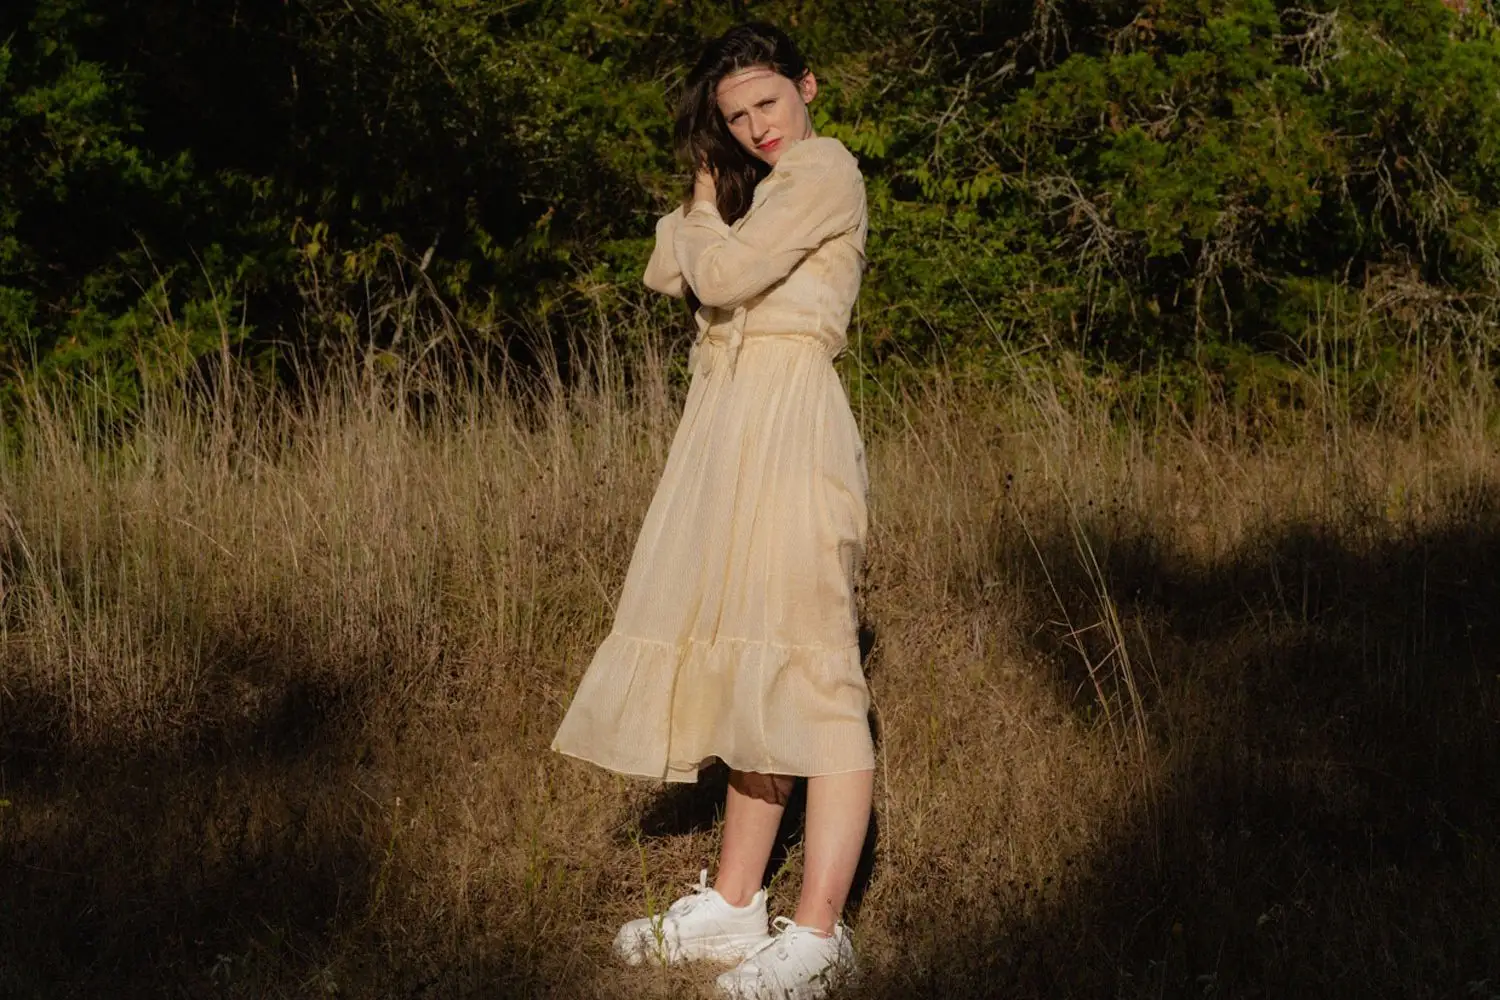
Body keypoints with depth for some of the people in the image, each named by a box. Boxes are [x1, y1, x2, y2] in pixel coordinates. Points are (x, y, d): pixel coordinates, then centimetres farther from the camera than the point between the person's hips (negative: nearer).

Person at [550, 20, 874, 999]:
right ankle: (735, 904, 16)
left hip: (789, 426, -10)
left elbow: (724, 274, -14)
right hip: (729, 432, 10)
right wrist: (707, 189, 11)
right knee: (751, 666, 10)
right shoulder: (760, 185, 24)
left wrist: (700, 228, 5)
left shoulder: (825, 166, -5)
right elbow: (672, 274, 17)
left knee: (809, 670, -12)